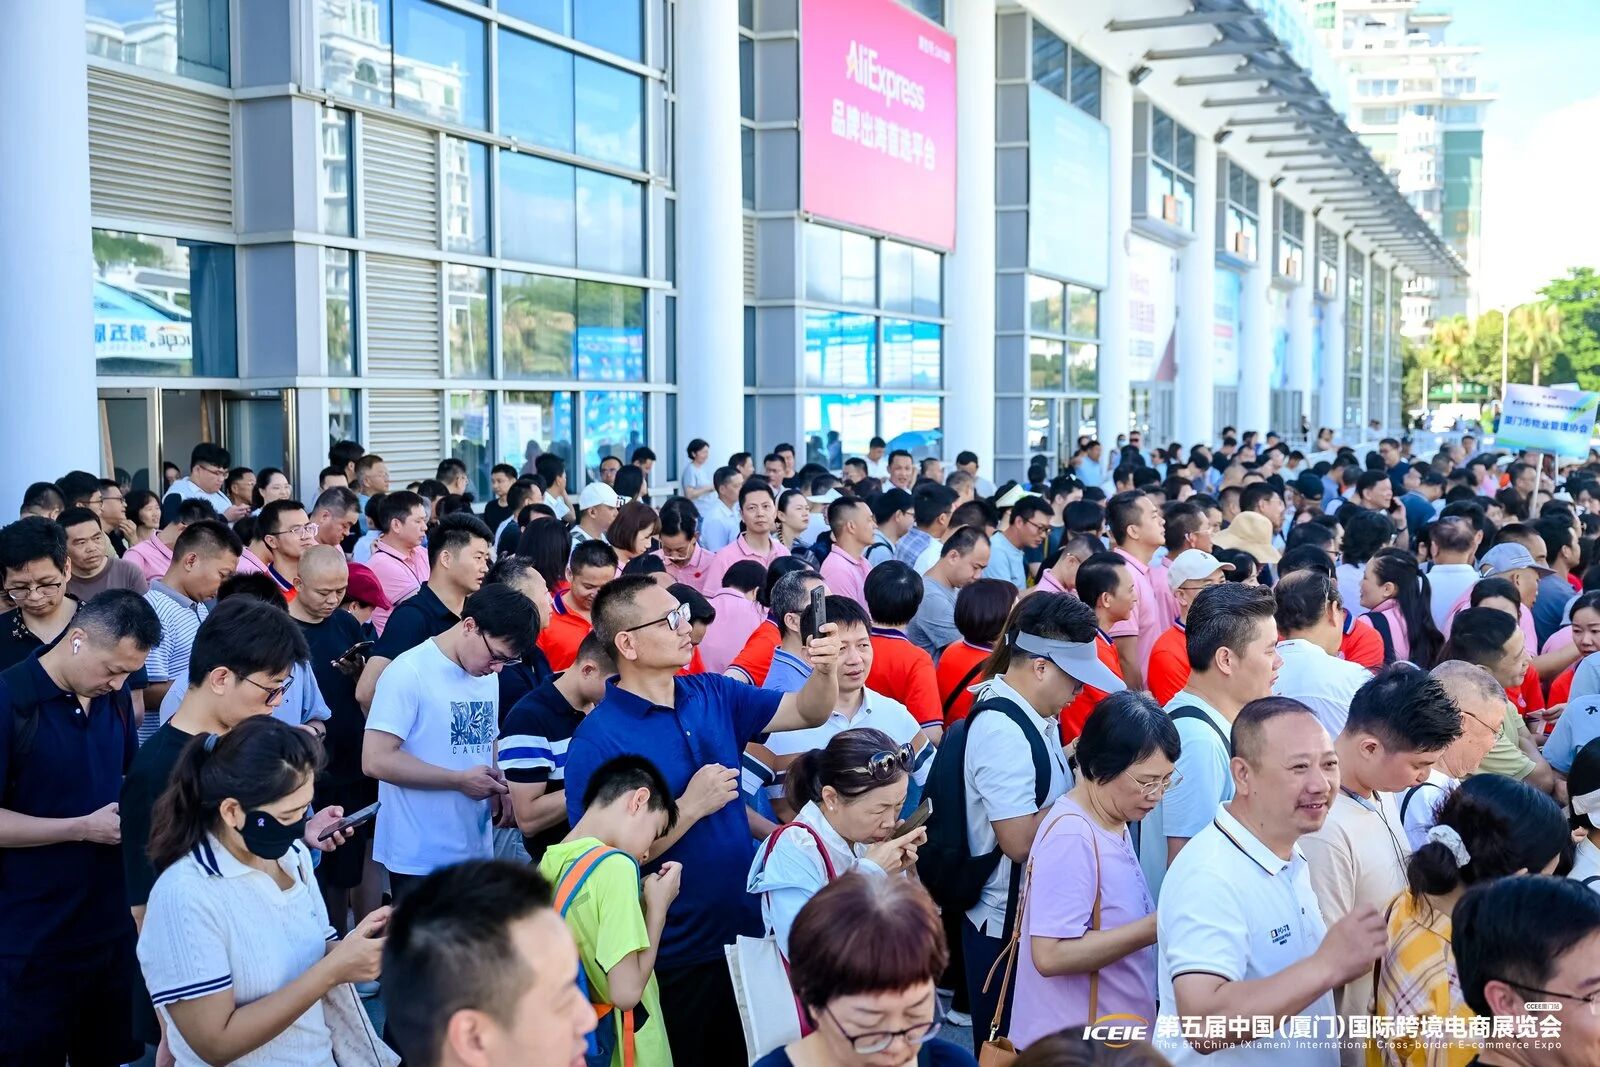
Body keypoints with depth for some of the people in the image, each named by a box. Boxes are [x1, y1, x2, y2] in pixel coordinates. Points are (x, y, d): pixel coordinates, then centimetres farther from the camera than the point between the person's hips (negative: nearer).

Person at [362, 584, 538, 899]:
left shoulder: (488, 677, 12)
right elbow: (375, 760, -18)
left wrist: (499, 788, 1)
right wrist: (461, 781, -16)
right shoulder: (409, 673, -12)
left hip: (478, 851, 7)